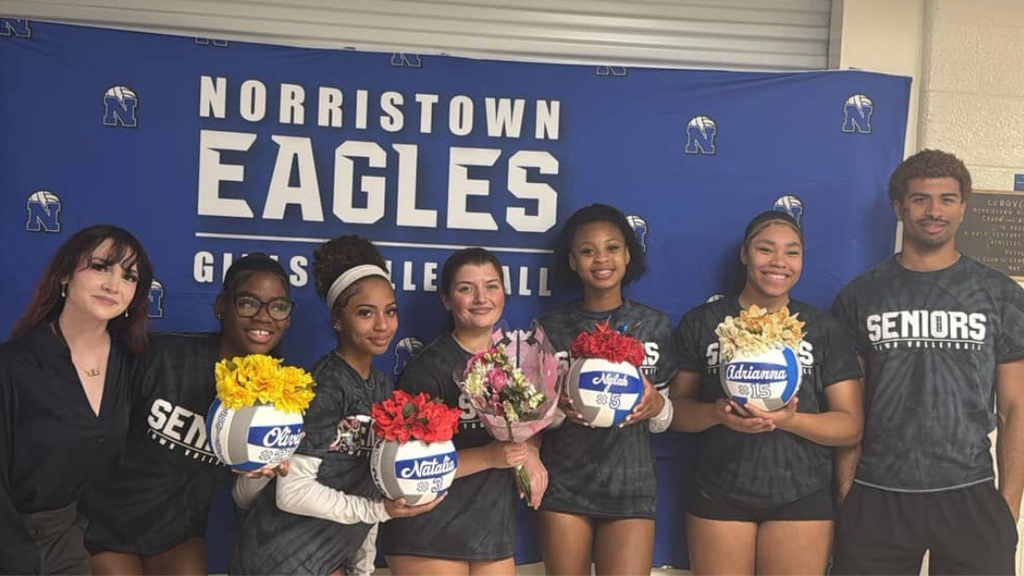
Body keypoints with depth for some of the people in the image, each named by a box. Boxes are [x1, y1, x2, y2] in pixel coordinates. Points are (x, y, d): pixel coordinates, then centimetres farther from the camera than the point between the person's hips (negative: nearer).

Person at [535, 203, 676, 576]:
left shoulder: (654, 325, 2)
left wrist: (656, 405, -16)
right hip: (564, 485, 0)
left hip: (631, 486, 0)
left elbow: (667, 419, 6)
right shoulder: (550, 328, 1)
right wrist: (556, 406, -16)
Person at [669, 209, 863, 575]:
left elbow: (851, 425, 0)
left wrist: (789, 420, -18)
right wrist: (717, 412, -19)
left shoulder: (825, 329, 4)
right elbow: (676, 410, 2)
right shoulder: (701, 323, 3)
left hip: (802, 498, 0)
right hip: (718, 494, 0)